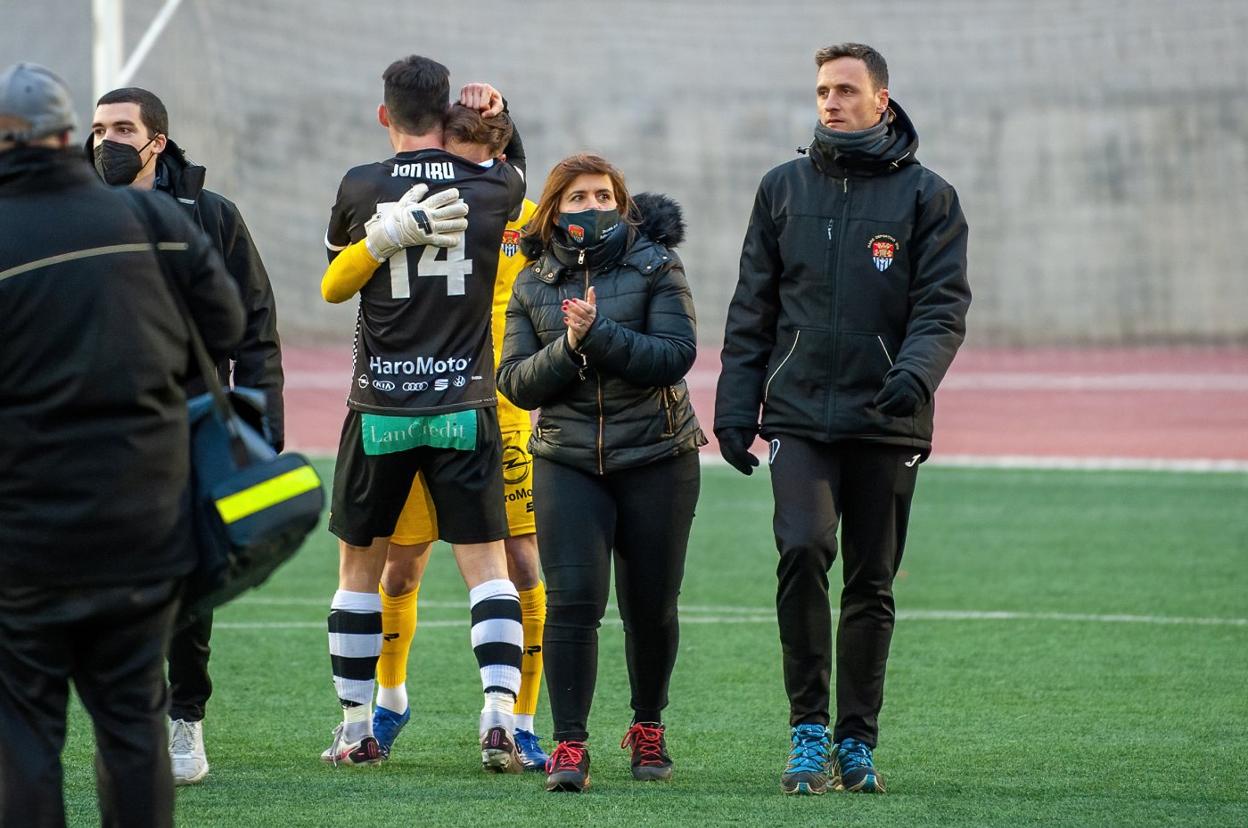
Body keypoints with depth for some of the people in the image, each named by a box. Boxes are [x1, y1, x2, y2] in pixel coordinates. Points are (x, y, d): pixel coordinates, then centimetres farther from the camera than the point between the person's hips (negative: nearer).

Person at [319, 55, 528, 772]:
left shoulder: (362, 190, -5)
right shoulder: (493, 189, -3)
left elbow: (338, 266, 12)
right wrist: (496, 114, 12)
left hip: (380, 410, 0)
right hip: (464, 407, 0)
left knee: (361, 567, 12)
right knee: (487, 565, 2)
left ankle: (357, 730, 15)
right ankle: (499, 721, -13)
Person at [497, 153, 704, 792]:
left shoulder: (655, 266, -1)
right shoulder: (533, 284, 7)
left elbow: (676, 354, -13)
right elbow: (515, 382, 2)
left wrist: (600, 334, -22)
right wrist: (569, 348, -15)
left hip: (657, 458, -1)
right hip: (567, 461, 1)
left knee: (650, 607, 6)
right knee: (572, 599, -12)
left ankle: (648, 729, 27)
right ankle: (569, 746, -12)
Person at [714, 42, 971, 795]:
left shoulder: (926, 196, 3)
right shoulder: (784, 189, 10)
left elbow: (943, 304, -3)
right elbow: (752, 309, 13)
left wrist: (916, 372, -22)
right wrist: (735, 408, 6)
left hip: (886, 423, 0)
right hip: (799, 416, 0)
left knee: (872, 584, 6)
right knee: (803, 550, -19)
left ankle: (857, 742, 17)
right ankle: (809, 731, -12)